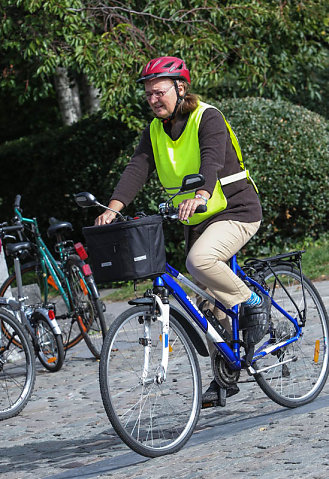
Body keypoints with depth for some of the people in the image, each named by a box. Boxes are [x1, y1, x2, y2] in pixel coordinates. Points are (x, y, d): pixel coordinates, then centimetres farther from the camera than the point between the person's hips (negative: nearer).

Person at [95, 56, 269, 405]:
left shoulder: (208, 118, -14)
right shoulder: (155, 131, 5)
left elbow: (212, 161, -32)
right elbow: (137, 168, -8)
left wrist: (200, 196, -51)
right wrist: (113, 208, -25)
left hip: (236, 210, -7)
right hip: (197, 221, 7)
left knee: (199, 261, -34)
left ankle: (251, 302, -11)